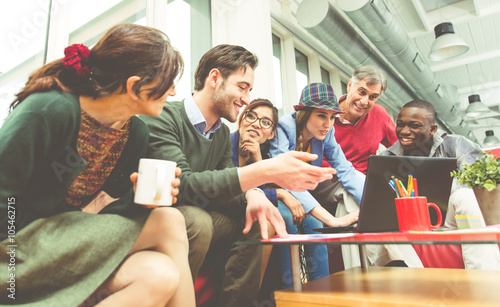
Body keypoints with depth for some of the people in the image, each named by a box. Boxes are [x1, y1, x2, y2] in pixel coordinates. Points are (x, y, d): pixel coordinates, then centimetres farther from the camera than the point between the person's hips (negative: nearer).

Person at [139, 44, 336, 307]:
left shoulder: (222, 133, 9)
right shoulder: (163, 117, -17)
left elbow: (225, 185, 6)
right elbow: (185, 184, -29)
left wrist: (253, 195, -19)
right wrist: (265, 171, -37)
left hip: (193, 222, 7)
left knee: (253, 221, -7)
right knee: (197, 220, -33)